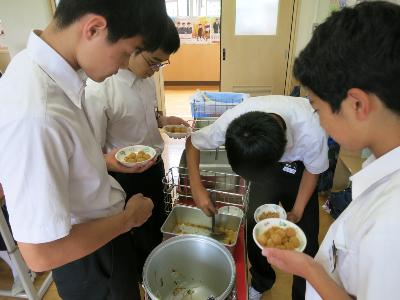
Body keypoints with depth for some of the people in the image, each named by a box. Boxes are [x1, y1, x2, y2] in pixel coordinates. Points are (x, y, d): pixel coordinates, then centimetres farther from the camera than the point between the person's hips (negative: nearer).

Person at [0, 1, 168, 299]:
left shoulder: (38, 65, -9)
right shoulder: (35, 115, -38)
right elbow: (40, 253, -31)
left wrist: (104, 161, 1)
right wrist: (129, 217, -19)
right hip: (87, 261, -7)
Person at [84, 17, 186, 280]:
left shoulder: (147, 76, -7)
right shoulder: (98, 90, -29)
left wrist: (163, 120, -7)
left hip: (155, 167, 7)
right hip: (127, 178, -7)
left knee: (160, 223, 28)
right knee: (141, 234, 19)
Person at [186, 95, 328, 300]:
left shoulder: (311, 132, -38)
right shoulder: (231, 121, -35)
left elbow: (313, 170, -16)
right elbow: (192, 143, -17)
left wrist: (297, 212, -19)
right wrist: (197, 187, -26)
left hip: (299, 164, -1)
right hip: (263, 161, 1)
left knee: (306, 240, -2)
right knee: (254, 229, 1)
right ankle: (260, 282, 31)